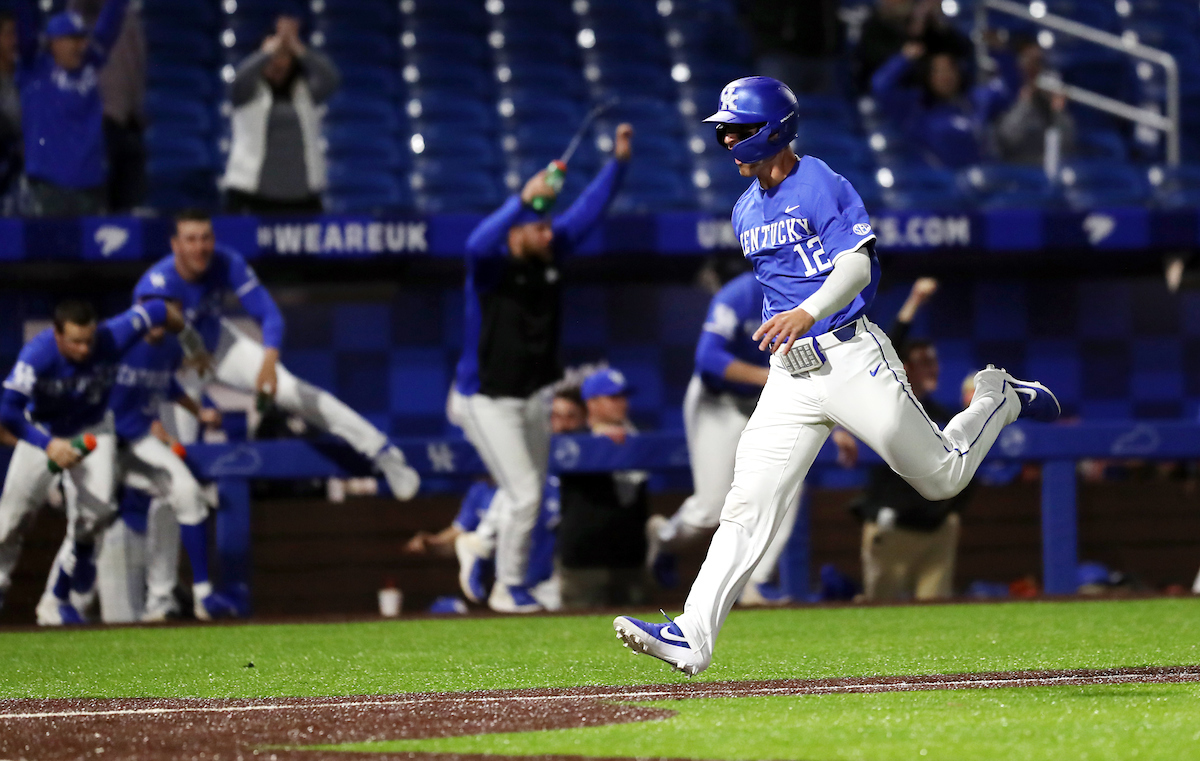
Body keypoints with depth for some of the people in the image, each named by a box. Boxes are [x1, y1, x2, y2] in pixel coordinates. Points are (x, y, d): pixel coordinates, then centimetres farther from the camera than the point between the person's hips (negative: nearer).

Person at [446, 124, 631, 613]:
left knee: (531, 494, 14)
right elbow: (479, 243, -43)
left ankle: (513, 580, 27)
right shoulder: (491, 267, -19)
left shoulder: (550, 255, 0)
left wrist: (618, 162, -10)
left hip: (530, 398, 8)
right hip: (487, 401, -7)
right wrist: (524, 198, -54)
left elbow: (588, 211, 2)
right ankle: (506, 589, 6)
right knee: (523, 495, -8)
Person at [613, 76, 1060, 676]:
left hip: (851, 357, -5)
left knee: (943, 478, 5)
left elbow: (857, 265, -20)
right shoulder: (745, 212, 15)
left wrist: (809, 313, -37)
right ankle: (692, 638, -18)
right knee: (749, 504, -9)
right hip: (789, 377, 6)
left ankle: (998, 399, 35)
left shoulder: (821, 185, -9)